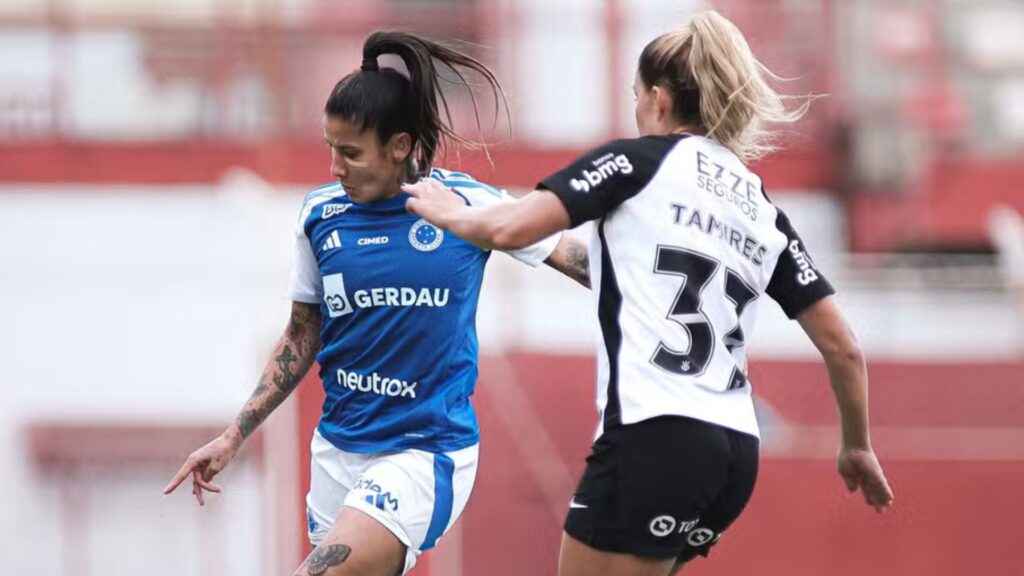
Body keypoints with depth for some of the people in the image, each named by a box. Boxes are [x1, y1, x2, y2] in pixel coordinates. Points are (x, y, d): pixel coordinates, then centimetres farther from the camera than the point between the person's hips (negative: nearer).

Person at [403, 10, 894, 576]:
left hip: (653, 439, -7)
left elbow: (509, 229, -8)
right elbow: (841, 346, 17)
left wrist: (450, 212, 13)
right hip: (735, 453, 7)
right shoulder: (763, 210, 19)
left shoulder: (639, 160, 2)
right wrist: (857, 445, 31)